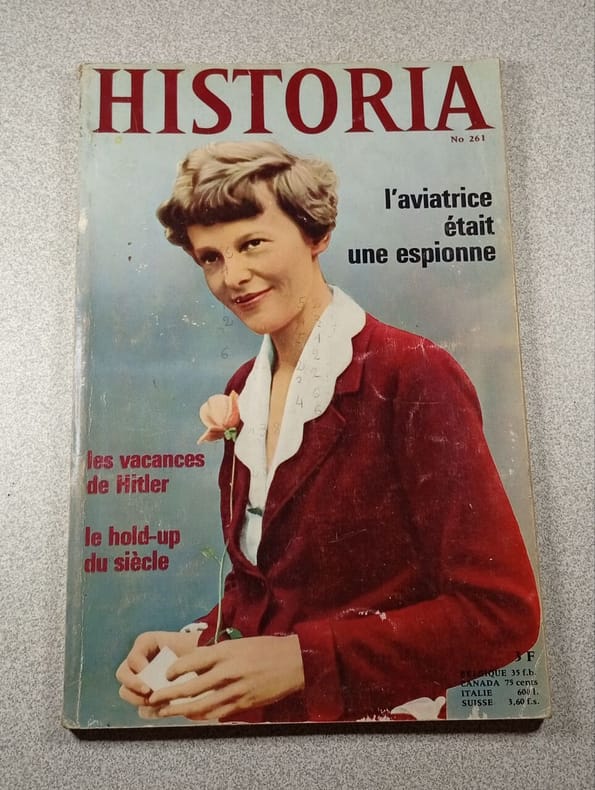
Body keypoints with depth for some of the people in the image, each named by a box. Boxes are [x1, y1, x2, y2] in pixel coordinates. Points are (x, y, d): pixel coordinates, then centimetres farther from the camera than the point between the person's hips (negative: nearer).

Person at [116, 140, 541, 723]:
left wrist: (302, 659, -20)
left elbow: (502, 613, -17)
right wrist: (200, 646, -7)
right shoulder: (244, 390, 1)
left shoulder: (413, 376, -17)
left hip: (372, 715, -4)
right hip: (247, 711, 5)